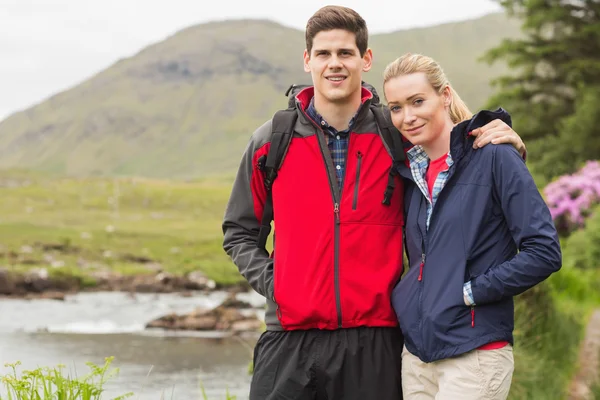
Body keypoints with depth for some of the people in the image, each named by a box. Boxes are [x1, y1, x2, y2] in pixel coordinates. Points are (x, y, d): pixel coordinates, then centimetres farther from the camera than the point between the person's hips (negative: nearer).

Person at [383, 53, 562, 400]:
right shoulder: (412, 171, 12)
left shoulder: (494, 157, -7)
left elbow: (544, 252, -13)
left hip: (475, 356, -6)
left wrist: (469, 292, -12)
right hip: (415, 355, 6)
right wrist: (408, 300, 8)